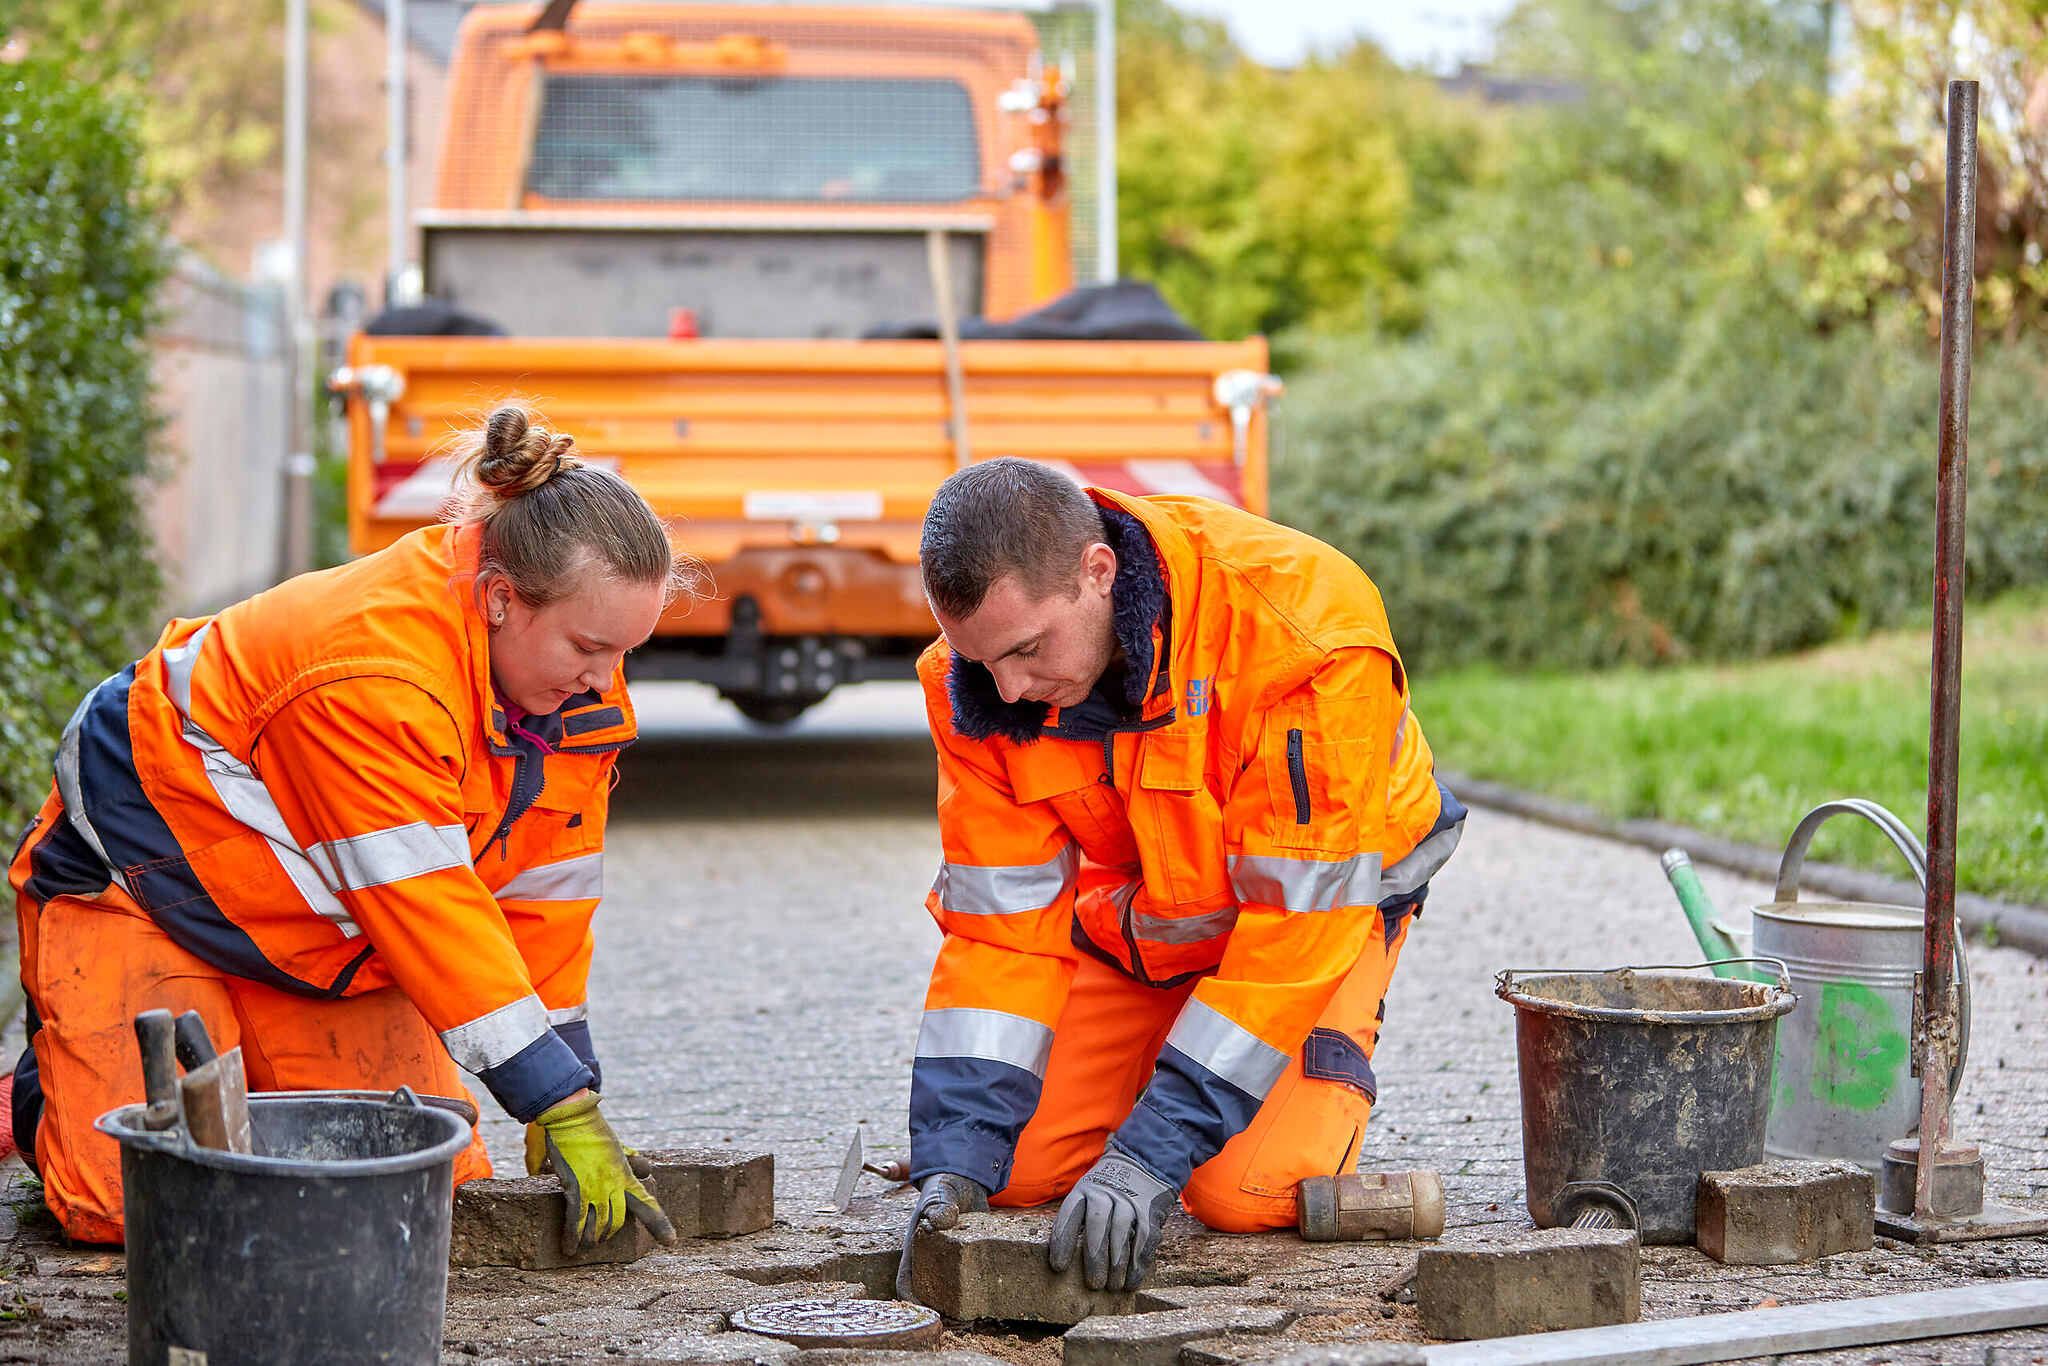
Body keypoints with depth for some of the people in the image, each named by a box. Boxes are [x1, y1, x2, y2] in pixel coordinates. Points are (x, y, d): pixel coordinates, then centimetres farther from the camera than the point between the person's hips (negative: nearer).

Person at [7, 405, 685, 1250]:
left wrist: (568, 1097, -7)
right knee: (131, 1202, -20)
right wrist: (559, 1105, -35)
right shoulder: (376, 672, -36)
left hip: (322, 940, 8)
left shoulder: (582, 682, -11)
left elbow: (546, 892, -4)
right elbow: (428, 909, -37)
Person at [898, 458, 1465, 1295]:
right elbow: (998, 914, -14)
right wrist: (956, 1157, -25)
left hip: (1321, 892, -4)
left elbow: (1296, 916, -34)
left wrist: (1153, 1153, -37)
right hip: (1139, 914, 4)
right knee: (1016, 1171, -12)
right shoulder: (977, 676, -21)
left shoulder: (1300, 630, -37)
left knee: (1244, 1192, -24)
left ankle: (1329, 1077, 9)